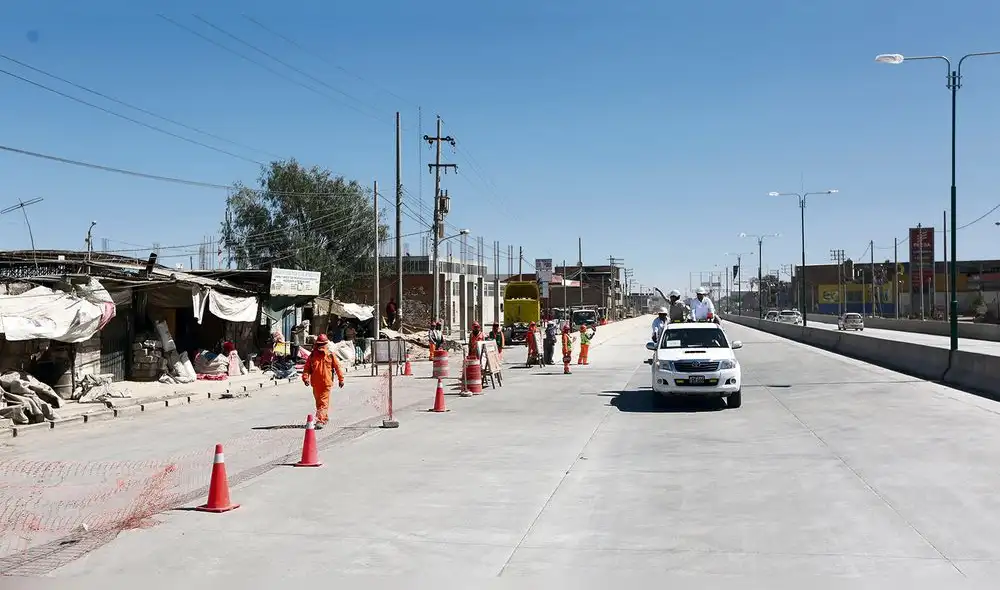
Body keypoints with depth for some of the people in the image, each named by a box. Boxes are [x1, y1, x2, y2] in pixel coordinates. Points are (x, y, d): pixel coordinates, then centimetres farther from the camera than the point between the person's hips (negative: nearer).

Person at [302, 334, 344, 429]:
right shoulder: (312, 356, 5)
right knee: (318, 402, 15)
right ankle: (325, 418, 32)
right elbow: (307, 368, 4)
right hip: (316, 384, 4)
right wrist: (305, 378, -11)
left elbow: (338, 367, 7)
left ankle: (320, 420, -16)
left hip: (327, 383, -4)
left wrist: (341, 379, 9)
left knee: (323, 402, -11)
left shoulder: (331, 356, 0)